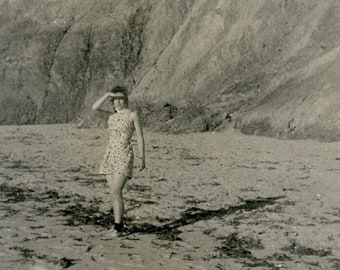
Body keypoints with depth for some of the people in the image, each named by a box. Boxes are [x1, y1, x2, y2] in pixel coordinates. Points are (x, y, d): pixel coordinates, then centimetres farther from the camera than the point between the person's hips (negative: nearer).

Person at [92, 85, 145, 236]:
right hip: (110, 156, 5)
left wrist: (142, 158, -4)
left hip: (124, 157, -5)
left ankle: (118, 226, -6)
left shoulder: (133, 115, 0)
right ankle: (119, 223, 16)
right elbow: (94, 108, -4)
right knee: (115, 193, 7)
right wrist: (107, 94, -6)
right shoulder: (111, 116, 12)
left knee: (116, 192, -13)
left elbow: (140, 137, 0)